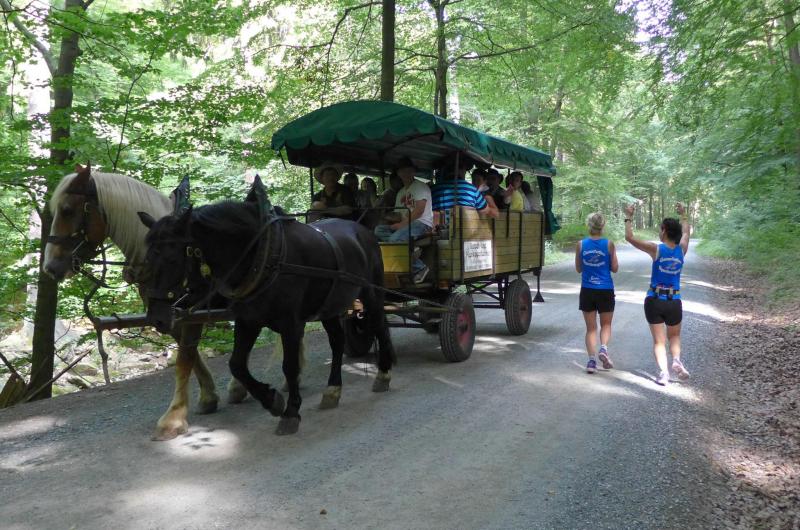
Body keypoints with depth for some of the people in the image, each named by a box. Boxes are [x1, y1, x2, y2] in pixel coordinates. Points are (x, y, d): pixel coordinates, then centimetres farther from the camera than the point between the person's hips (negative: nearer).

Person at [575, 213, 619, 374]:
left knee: (591, 327, 9)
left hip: (587, 291, 1)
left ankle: (592, 360, -2)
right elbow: (615, 268, -1)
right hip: (605, 290, -1)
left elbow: (578, 268, 5)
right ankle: (603, 348, -7)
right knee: (606, 324, 18)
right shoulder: (609, 244, -6)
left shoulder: (581, 244, -2)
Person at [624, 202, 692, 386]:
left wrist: (629, 218, 5)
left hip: (654, 300, -2)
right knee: (674, 336, 22)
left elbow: (630, 237, -5)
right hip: (674, 302, 2)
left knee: (658, 340, 5)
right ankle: (676, 360, -3)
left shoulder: (656, 249, -10)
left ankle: (663, 370, -11)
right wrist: (683, 215, 36)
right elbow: (686, 232, 22)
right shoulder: (682, 249, 0)